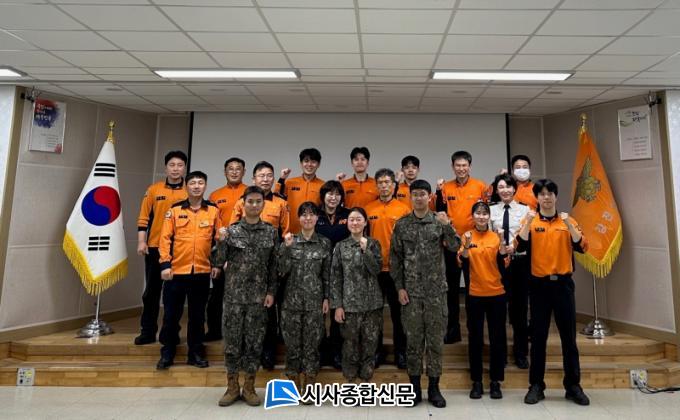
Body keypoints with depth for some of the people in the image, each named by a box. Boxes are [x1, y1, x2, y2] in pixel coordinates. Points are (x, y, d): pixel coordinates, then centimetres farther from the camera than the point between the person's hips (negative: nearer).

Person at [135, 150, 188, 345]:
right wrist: (141, 242, -4)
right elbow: (144, 218, 4)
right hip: (155, 247, 1)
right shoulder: (153, 189, 4)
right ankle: (148, 331, 20)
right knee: (151, 291, 9)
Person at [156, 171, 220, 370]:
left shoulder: (213, 210, 3)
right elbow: (165, 238, -1)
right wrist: (165, 264, -8)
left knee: (197, 315, 12)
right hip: (176, 271, 0)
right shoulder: (175, 210, 1)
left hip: (202, 272, 1)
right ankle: (167, 353, 24)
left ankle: (195, 353, 25)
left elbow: (219, 239, 6)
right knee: (171, 314, 8)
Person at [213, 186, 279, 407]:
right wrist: (221, 241, -16)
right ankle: (232, 387, 22)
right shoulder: (231, 230, -1)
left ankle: (249, 387, 22)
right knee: (232, 340, 6)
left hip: (258, 296, 1)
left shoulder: (271, 232, 3)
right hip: (234, 294, 0)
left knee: (254, 341, 7)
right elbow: (217, 263, -2)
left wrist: (271, 292, -1)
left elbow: (274, 265, 4)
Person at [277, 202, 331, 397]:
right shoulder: (289, 241, 2)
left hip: (314, 299, 0)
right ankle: (294, 384, 22)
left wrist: (326, 298, 2)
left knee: (312, 342, 5)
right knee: (292, 341, 6)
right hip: (292, 298, 0)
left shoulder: (324, 243, 3)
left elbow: (327, 274, 5)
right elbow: (282, 270, -6)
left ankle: (309, 386, 19)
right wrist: (287, 247, -16)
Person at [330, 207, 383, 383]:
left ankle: (366, 376, 26)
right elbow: (335, 277, -1)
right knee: (350, 343, 6)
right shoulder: (341, 246, 0)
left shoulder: (373, 244, 3)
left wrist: (365, 249, -18)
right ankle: (350, 379, 25)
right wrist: (337, 305, -5)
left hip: (372, 302, 1)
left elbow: (377, 270, -8)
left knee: (370, 342, 8)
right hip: (349, 303, -1)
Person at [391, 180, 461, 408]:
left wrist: (447, 225, -25)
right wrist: (399, 287, -4)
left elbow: (455, 247, -10)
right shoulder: (402, 224, 1)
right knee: (413, 340, 8)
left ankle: (434, 388, 21)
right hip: (411, 291, 0)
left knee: (435, 339, 8)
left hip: (436, 290, 0)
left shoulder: (440, 221, 1)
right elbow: (394, 258, 2)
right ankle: (415, 387, 22)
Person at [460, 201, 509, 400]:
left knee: (497, 338, 7)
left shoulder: (496, 237, 2)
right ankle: (476, 381, 17)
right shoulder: (467, 236, 0)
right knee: (475, 338, 6)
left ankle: (496, 381, 20)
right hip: (474, 294, -1)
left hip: (496, 294, 1)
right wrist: (467, 245, -24)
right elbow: (464, 265, -10)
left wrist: (502, 243, -17)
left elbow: (502, 266, -6)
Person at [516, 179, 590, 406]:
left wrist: (568, 224, -15)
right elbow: (520, 247, -11)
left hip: (563, 283, 1)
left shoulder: (569, 221, 7)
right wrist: (528, 221, -18)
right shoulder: (530, 222, 3)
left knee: (569, 336, 6)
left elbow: (582, 247, -5)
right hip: (539, 284, -1)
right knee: (538, 336, 4)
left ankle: (573, 386, 18)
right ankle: (536, 385, 13)